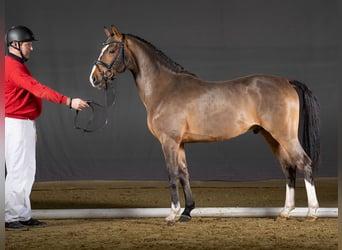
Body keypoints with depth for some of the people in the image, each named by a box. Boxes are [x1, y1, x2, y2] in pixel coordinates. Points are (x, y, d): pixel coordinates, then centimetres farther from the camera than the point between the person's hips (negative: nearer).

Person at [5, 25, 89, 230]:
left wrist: (31, 126, 21)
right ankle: (9, 217, -4)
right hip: (16, 125, -11)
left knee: (27, 171, 13)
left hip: (25, 124, 11)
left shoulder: (18, 66, 16)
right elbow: (38, 89, -29)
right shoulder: (13, 67, -19)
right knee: (18, 171, -8)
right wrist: (69, 101, -35)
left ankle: (23, 215, 18)